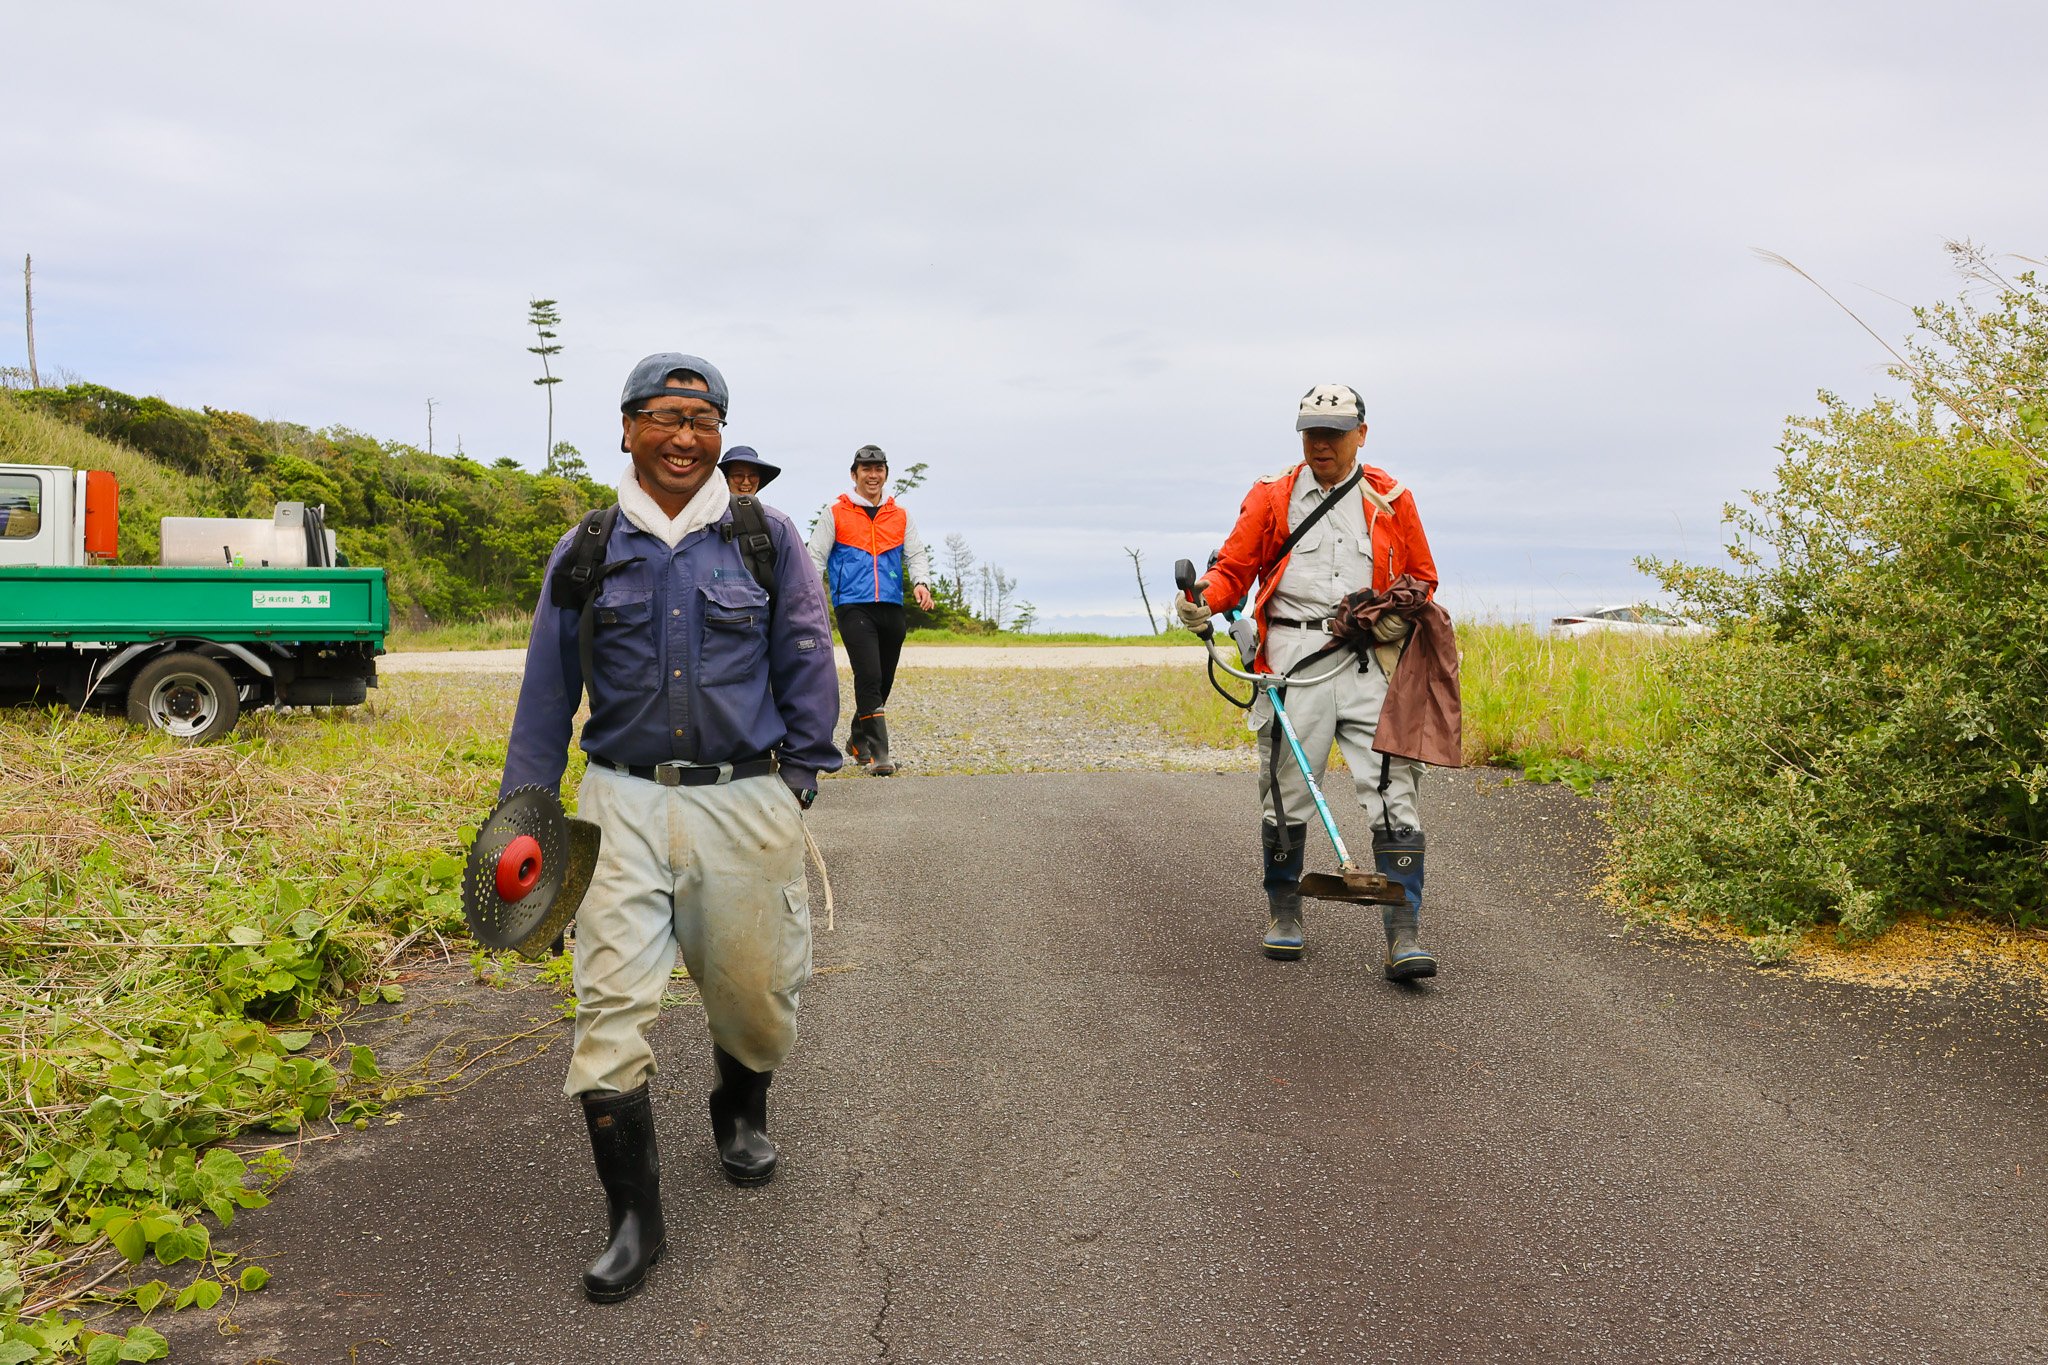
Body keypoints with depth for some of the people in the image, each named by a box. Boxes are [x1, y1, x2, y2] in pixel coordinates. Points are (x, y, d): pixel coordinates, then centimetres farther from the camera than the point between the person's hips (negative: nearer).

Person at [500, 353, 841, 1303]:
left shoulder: (767, 539, 3)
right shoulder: (585, 553, 5)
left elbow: (806, 665, 7)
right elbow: (547, 690, 10)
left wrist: (799, 780, 2)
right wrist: (525, 814, 7)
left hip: (746, 803, 0)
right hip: (624, 803, 0)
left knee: (753, 991, 11)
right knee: (611, 1004, -8)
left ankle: (741, 1111, 45)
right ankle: (633, 1216, 5)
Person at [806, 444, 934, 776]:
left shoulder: (900, 516, 15)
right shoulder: (835, 513, 7)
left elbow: (916, 554, 14)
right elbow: (816, 558, 6)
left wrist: (921, 582, -8)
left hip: (891, 607, 4)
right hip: (853, 606, -4)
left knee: (884, 681, 10)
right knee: (869, 677, -17)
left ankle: (859, 741, 29)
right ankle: (877, 753, -16)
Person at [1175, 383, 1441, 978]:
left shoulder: (1391, 500, 13)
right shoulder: (1271, 497, 11)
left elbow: (1422, 579, 19)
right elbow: (1235, 567, 9)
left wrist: (1402, 615, -3)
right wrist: (1203, 599, -13)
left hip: (1368, 660, 0)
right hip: (1293, 658, 0)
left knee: (1392, 791, -9)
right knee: (1286, 790, 5)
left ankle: (1404, 935, -7)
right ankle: (1283, 912, 26)